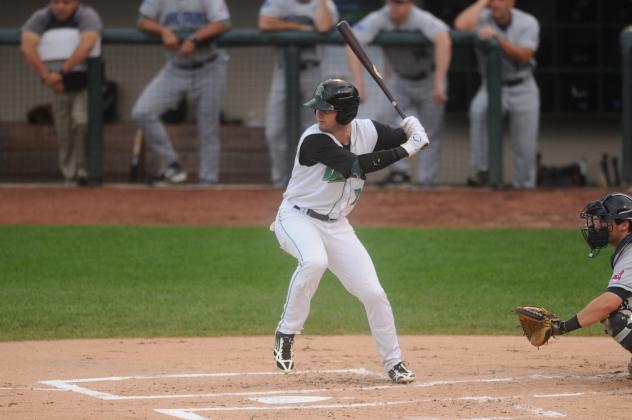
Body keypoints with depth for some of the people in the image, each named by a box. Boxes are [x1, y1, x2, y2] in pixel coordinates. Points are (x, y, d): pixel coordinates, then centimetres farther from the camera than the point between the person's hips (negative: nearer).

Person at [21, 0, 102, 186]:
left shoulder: (87, 16, -15)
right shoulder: (41, 18, -6)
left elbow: (86, 45, -32)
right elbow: (27, 46, -19)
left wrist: (62, 72, -33)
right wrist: (46, 75, -29)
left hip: (85, 85, -3)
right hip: (59, 87, 3)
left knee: (81, 121, -22)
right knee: (63, 134, 4)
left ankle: (81, 169, -9)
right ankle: (70, 176, 17)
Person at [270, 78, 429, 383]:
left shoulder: (367, 130, -4)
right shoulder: (314, 140, -23)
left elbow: (403, 138, 10)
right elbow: (357, 165, -32)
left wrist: (412, 130, -15)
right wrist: (405, 150, -27)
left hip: (336, 226, 5)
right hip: (297, 218, -5)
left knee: (373, 293, -1)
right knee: (314, 261, -37)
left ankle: (393, 362, 16)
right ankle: (286, 334, -20)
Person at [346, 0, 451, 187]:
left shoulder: (422, 19, -33)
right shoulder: (378, 19, -24)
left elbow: (444, 41, -49)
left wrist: (439, 83, -55)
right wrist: (358, 82, -45)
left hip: (429, 79, -3)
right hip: (400, 79, 3)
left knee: (430, 134, -1)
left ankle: (425, 182, 9)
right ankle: (399, 171, -8)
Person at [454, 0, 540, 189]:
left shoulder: (528, 23, -7)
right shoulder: (482, 19, -10)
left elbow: (524, 56, -22)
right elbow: (461, 25, -33)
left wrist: (497, 37, -32)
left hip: (523, 90, 1)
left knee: (525, 147, 2)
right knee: (479, 109, -34)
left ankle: (525, 185, 21)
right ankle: (481, 169, -29)